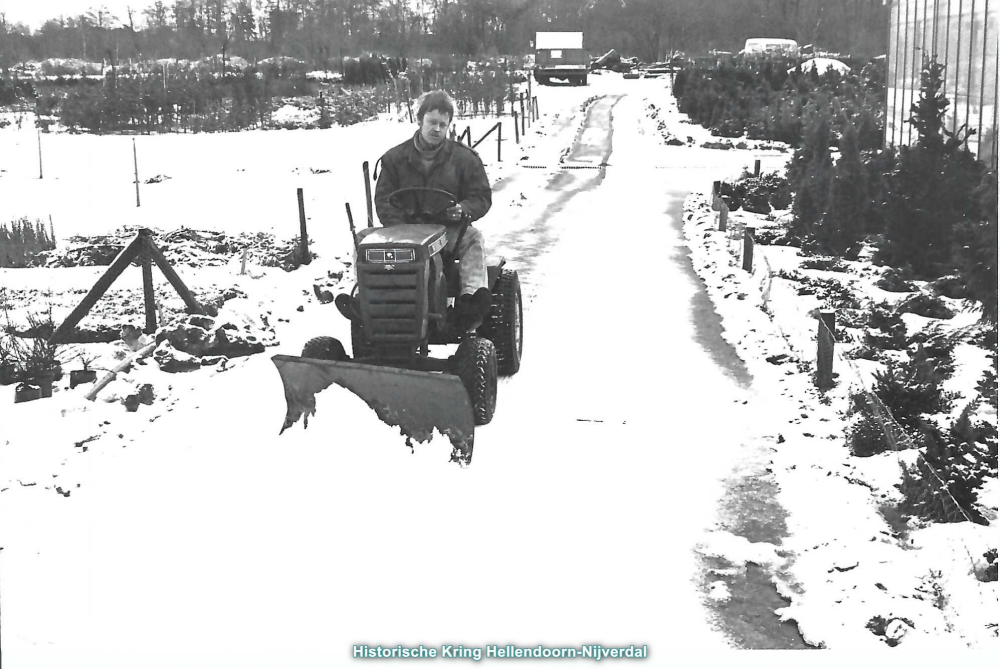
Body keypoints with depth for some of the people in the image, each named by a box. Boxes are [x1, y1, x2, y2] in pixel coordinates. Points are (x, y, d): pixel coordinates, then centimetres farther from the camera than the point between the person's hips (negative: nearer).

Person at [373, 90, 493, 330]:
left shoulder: (464, 157, 8)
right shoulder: (395, 157, 10)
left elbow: (482, 197, 6)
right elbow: (383, 199, 6)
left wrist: (463, 210, -18)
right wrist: (400, 227, -14)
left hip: (450, 229, -1)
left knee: (472, 238, -35)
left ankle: (472, 295, -52)